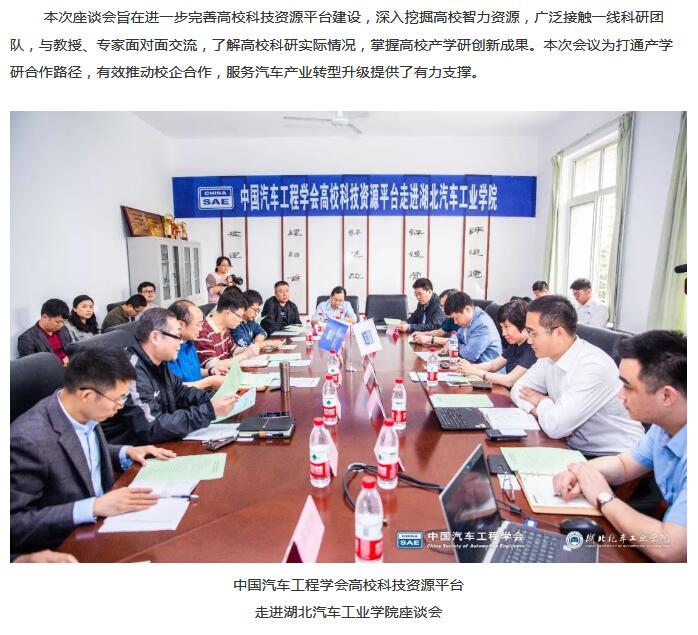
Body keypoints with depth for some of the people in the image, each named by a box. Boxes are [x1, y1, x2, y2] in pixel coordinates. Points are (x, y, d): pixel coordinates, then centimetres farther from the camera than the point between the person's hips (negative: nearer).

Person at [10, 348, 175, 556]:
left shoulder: (85, 414, -4)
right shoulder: (29, 439, -26)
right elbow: (14, 523, -22)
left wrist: (126, 452, 0)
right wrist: (93, 507, -28)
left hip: (101, 522, 7)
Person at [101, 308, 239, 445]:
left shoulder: (156, 362, 2)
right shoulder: (131, 371, -27)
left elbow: (180, 391, 16)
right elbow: (152, 428, -30)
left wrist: (214, 398, -1)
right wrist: (209, 412, -28)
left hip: (154, 444, 8)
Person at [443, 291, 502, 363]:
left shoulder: (483, 325, -22)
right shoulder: (467, 321, 6)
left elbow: (469, 355, -26)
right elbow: (459, 337, 24)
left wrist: (458, 347, -7)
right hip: (472, 363, 8)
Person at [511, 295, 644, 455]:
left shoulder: (593, 367, -26)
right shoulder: (549, 355, -3)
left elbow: (555, 427, -28)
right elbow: (519, 389, 7)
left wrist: (542, 402, -9)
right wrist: (542, 411, -12)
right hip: (575, 449, 6)